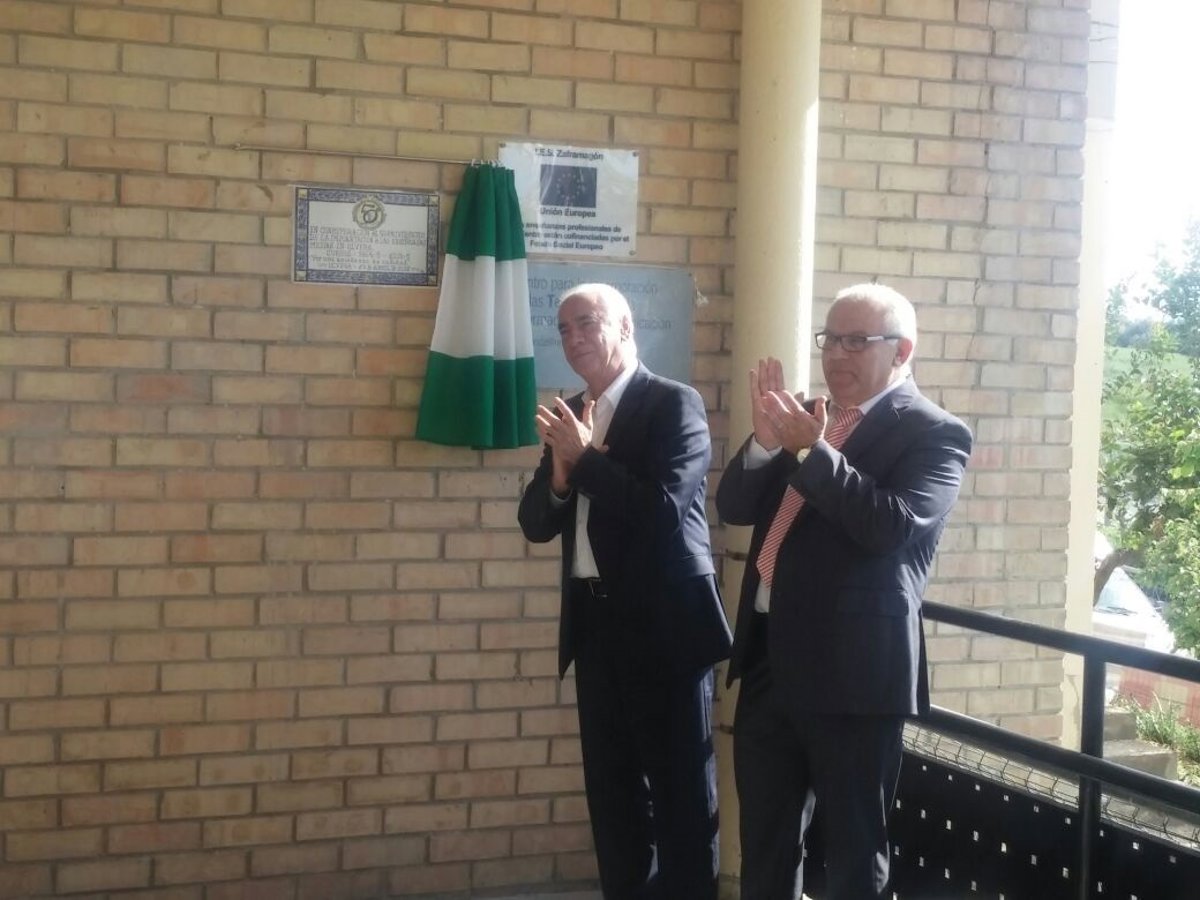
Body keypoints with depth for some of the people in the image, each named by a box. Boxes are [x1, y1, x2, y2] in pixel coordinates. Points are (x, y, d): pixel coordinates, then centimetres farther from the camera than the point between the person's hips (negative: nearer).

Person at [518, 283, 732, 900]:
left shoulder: (674, 403, -9)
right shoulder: (570, 415, 11)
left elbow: (664, 508, -20)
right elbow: (536, 523, 9)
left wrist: (586, 459, -15)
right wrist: (560, 472, -10)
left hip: (665, 623, -7)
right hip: (595, 623, 7)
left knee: (680, 788, 2)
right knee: (611, 785, 15)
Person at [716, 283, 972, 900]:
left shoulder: (934, 434, -8)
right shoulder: (805, 418, 12)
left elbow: (896, 526, -22)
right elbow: (734, 507, 7)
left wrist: (812, 450, -23)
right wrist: (766, 439, -11)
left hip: (851, 668, -7)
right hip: (771, 657, 7)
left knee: (852, 848, 8)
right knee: (764, 839, 18)